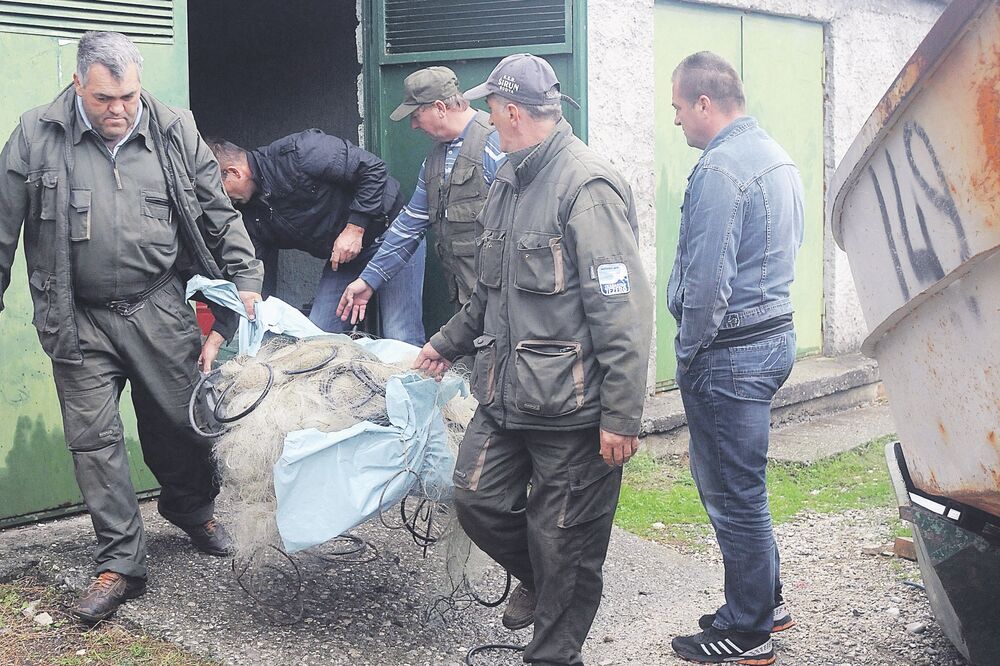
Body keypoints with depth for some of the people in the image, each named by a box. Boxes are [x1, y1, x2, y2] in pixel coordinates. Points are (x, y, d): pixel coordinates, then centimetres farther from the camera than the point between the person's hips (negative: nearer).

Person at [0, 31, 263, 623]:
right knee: (95, 440, 1)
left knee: (182, 423, 11)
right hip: (80, 321, -1)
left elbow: (219, 218, 6)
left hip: (161, 310, 1)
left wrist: (247, 281, -1)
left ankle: (192, 510, 41)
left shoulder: (175, 132, -1)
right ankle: (122, 565, 12)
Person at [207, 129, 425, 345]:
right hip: (341, 256, 8)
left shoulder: (294, 153, -23)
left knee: (402, 341, -13)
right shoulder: (250, 213, -1)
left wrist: (355, 228, -23)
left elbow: (373, 168, -22)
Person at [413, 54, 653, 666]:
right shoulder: (509, 183, 13)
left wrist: (621, 417, -21)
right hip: (506, 396, 8)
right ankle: (537, 578, 39)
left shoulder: (587, 186, -16)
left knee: (564, 545, 4)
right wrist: (448, 344, 34)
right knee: (477, 499, 12)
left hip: (570, 407, -8)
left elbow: (624, 313, -20)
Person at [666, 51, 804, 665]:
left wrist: (688, 356, -10)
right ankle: (766, 601, 32)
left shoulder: (720, 170, -20)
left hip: (730, 354, -10)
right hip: (775, 334, 10)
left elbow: (707, 284, -24)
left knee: (735, 496, 2)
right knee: (739, 486, 21)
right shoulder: (777, 157, 12)